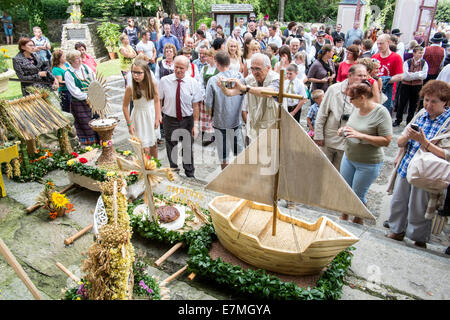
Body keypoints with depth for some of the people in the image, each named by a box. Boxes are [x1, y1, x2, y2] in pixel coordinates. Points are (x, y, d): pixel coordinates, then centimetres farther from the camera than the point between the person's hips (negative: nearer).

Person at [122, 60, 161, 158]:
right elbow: (125, 106, -10)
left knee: (154, 144, 19)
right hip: (139, 117, -3)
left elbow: (157, 101, -3)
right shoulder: (130, 87, -20)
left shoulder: (153, 83, -14)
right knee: (145, 148, -5)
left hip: (152, 115, 3)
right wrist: (129, 124, -9)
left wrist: (157, 118, -3)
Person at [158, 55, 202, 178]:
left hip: (187, 120, 0)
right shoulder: (164, 81, -6)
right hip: (169, 120, 1)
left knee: (187, 147, 11)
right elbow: (158, 100, 2)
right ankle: (173, 170, 37)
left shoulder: (193, 83, -6)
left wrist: (196, 124, -8)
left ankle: (190, 174, 30)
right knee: (171, 147, 15)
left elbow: (196, 105, -5)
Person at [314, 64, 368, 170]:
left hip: (347, 143, 1)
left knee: (339, 172, 14)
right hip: (328, 140, -1)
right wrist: (318, 135, -5)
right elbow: (322, 114, -4)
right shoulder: (334, 89, -6)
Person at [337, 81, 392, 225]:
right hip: (348, 157, 6)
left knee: (357, 195, 6)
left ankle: (358, 221, 33)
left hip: (368, 163, -6)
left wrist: (360, 135, -28)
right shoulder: (357, 109, 0)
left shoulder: (381, 112, -19)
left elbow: (386, 141, -21)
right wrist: (344, 130, -3)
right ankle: (344, 216, 40)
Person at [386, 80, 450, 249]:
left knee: (418, 210, 9)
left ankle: (419, 241, 32)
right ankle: (397, 232, 39)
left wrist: (423, 141, -28)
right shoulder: (421, 114, 4)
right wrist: (407, 136, -17)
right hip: (404, 168, 5)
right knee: (397, 203, 17)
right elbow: (399, 142, 6)